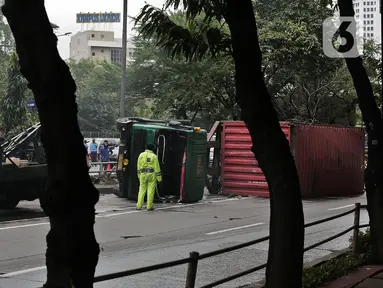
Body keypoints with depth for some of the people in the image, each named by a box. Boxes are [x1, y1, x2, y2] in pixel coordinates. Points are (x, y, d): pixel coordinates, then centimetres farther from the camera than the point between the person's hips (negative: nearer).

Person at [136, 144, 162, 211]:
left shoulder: (141, 155, 5)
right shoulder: (154, 156, -5)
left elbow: (138, 166, 8)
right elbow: (157, 168, -5)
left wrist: (139, 175, 16)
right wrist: (159, 178, 0)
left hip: (143, 174, 3)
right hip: (152, 174, -3)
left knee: (142, 190, 8)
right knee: (150, 190, 1)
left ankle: (139, 206, 5)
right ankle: (149, 206, 1)